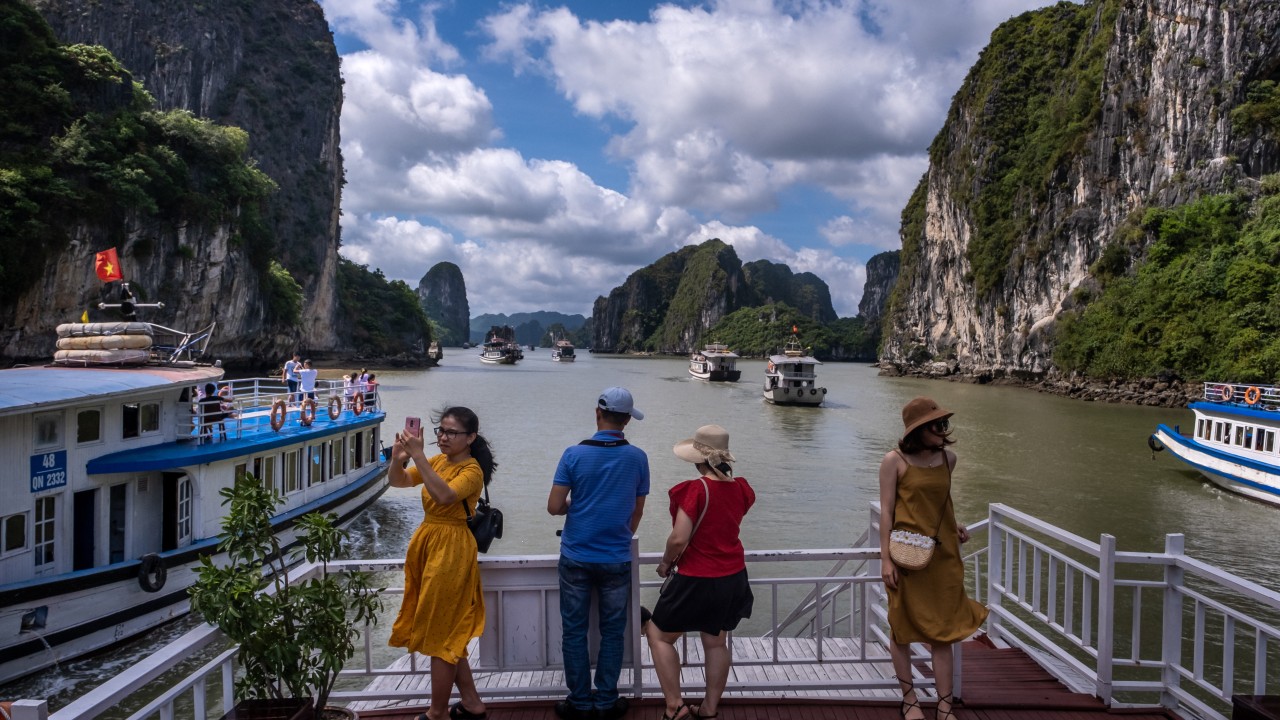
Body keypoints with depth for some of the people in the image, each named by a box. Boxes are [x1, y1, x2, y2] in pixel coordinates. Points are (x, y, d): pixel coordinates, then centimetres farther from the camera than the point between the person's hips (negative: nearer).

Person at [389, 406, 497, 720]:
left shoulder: (472, 470, -16)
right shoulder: (438, 460, 7)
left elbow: (445, 496, -34)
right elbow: (399, 482, 4)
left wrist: (418, 456, -34)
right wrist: (398, 459, -16)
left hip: (451, 548, -9)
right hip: (427, 541, 9)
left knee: (441, 631, 2)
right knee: (446, 630, 16)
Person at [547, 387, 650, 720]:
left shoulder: (574, 454, -8)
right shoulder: (638, 458, -4)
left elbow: (554, 507, -9)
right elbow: (637, 512, 4)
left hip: (576, 558, 0)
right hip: (616, 560, 1)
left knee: (574, 632, 11)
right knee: (612, 633, 11)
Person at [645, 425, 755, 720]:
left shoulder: (695, 490, -23)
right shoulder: (740, 488, -3)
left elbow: (678, 539, -24)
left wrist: (666, 563, -8)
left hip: (697, 581, -7)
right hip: (733, 577, 7)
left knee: (659, 635, 13)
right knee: (716, 642, 20)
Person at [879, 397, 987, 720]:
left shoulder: (948, 458, 5)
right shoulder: (895, 461, -10)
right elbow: (886, 511, -9)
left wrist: (956, 527, 7)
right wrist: (885, 560, -12)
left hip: (943, 554, 4)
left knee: (943, 630, 8)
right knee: (903, 627, 8)